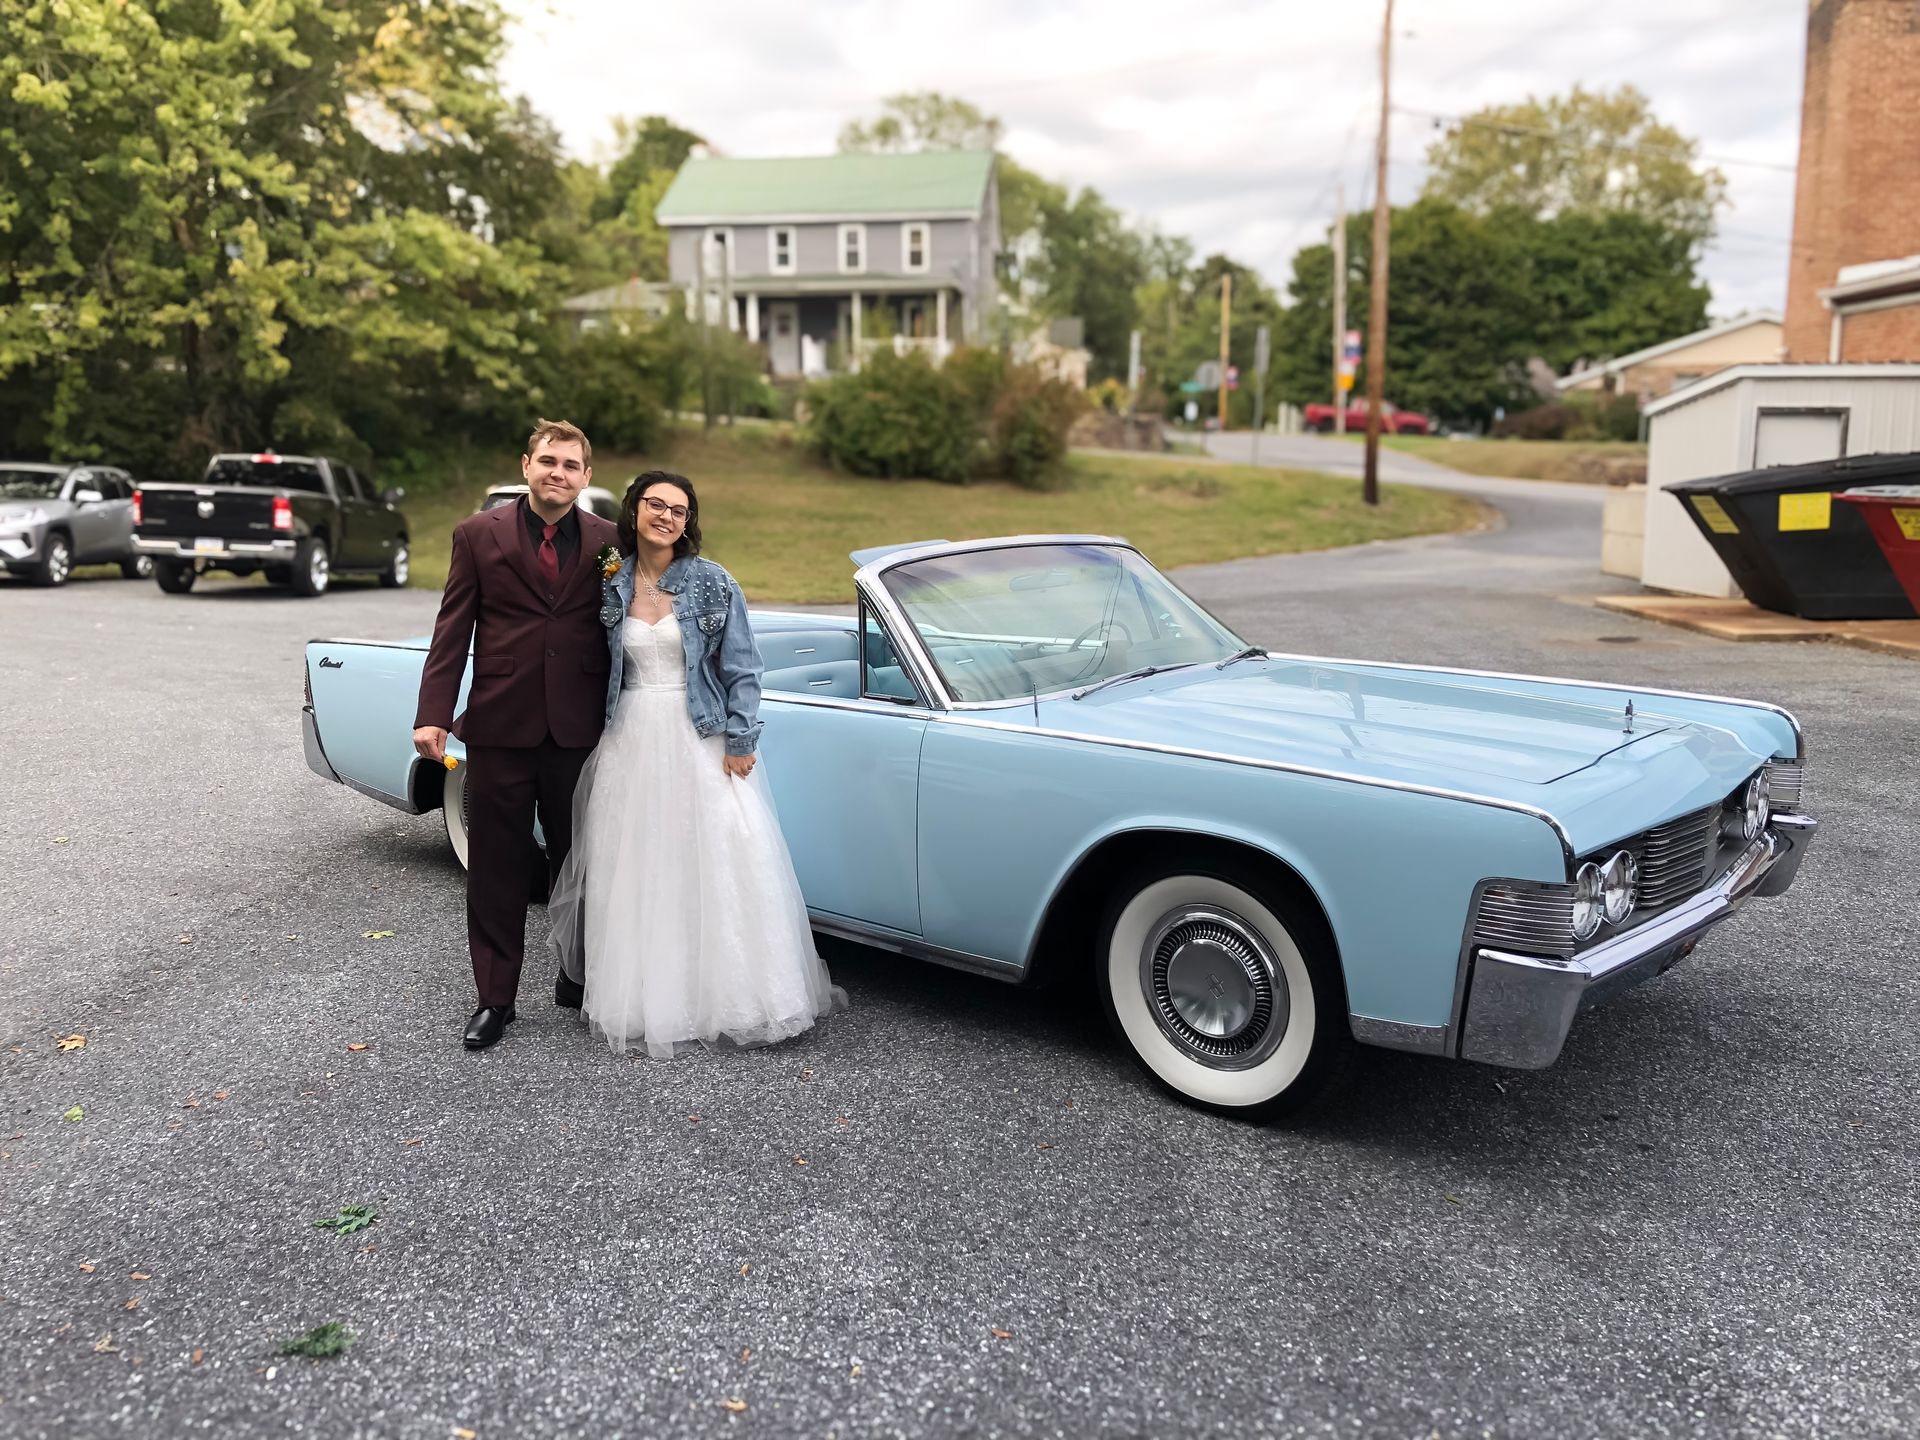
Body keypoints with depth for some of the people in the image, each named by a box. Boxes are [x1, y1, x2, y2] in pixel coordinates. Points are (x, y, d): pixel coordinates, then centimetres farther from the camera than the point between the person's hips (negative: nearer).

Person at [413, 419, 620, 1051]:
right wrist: (433, 715, -9)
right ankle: (496, 998, 19)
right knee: (496, 870, 7)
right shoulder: (478, 535, 2)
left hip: (579, 732, 1)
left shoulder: (609, 542, 4)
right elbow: (452, 632, 0)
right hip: (500, 727, -1)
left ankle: (579, 974, 33)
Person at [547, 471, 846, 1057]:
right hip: (632, 741, 3)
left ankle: (729, 994, 14)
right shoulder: (611, 585, 4)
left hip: (702, 740, -3)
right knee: (636, 871, 7)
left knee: (717, 871, 0)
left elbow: (741, 667, -4)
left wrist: (740, 741, -9)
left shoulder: (713, 583, -4)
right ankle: (647, 998, 20)